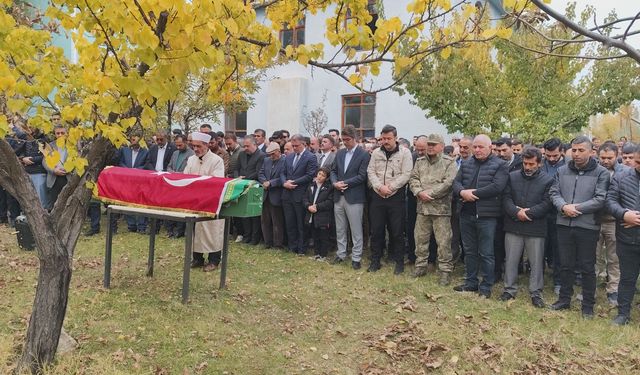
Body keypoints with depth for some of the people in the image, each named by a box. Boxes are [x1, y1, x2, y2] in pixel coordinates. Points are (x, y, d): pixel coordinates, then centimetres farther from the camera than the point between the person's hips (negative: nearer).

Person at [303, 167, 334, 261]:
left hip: (323, 218, -5)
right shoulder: (311, 186, 11)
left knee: (324, 237, 3)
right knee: (315, 236, 15)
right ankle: (317, 253, 27)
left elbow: (330, 202, -14)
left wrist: (317, 206, -17)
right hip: (312, 217, 5)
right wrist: (308, 206, -9)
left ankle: (323, 255, 14)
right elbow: (305, 198, 10)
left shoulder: (329, 187, -7)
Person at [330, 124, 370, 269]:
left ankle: (356, 258, 10)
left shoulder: (364, 154, -6)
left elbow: (362, 176, -12)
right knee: (340, 229, 14)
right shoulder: (339, 153, 12)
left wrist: (345, 183, -15)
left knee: (356, 230, 2)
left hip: (354, 197, -6)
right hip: (339, 196, 6)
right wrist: (335, 182, -7)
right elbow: (333, 171, 13)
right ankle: (341, 254, 27)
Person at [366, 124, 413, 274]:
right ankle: (375, 260, 20)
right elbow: (371, 172, 4)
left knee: (397, 232, 3)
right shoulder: (376, 153, 8)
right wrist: (380, 187, -11)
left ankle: (399, 262, 16)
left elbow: (406, 175, -9)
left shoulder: (404, 153, -2)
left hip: (396, 197, -3)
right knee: (376, 230, 8)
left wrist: (390, 187, -14)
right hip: (377, 196, 3)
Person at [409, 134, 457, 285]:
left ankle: (445, 270, 10)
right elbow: (413, 179, 6)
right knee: (421, 238, 13)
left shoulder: (449, 162, -3)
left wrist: (429, 193, -15)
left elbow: (448, 183, -14)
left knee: (443, 242, -1)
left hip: (441, 208, -5)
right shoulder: (420, 161, 13)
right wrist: (419, 192, -12)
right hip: (422, 207, 5)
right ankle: (421, 266, 27)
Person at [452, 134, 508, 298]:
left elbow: (497, 186, -18)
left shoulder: (500, 165, -5)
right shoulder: (466, 163, 12)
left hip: (486, 215, -5)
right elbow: (456, 182, 5)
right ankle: (471, 282, 28)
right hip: (466, 213, 5)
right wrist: (462, 192, -17)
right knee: (470, 251, 15)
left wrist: (473, 193, -17)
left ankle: (486, 286, 15)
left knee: (486, 253, 3)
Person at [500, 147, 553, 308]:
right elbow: (506, 198, 0)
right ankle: (510, 289, 21)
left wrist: (527, 212, -16)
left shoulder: (548, 180, -1)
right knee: (511, 260, 9)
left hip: (536, 228, -2)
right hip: (513, 226, 2)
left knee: (536, 262, 5)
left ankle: (536, 292, 18)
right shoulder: (512, 176, 6)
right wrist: (516, 212, -16)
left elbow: (546, 204, -8)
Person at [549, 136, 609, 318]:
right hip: (564, 225, 3)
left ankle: (588, 306, 20)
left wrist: (577, 208, -15)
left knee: (587, 268, 7)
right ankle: (564, 299, 28)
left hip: (588, 227, -3)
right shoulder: (562, 171, 8)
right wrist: (564, 207, -13)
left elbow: (600, 200, -12)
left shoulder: (601, 173, -4)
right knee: (565, 265, 14)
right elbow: (554, 193, 5)